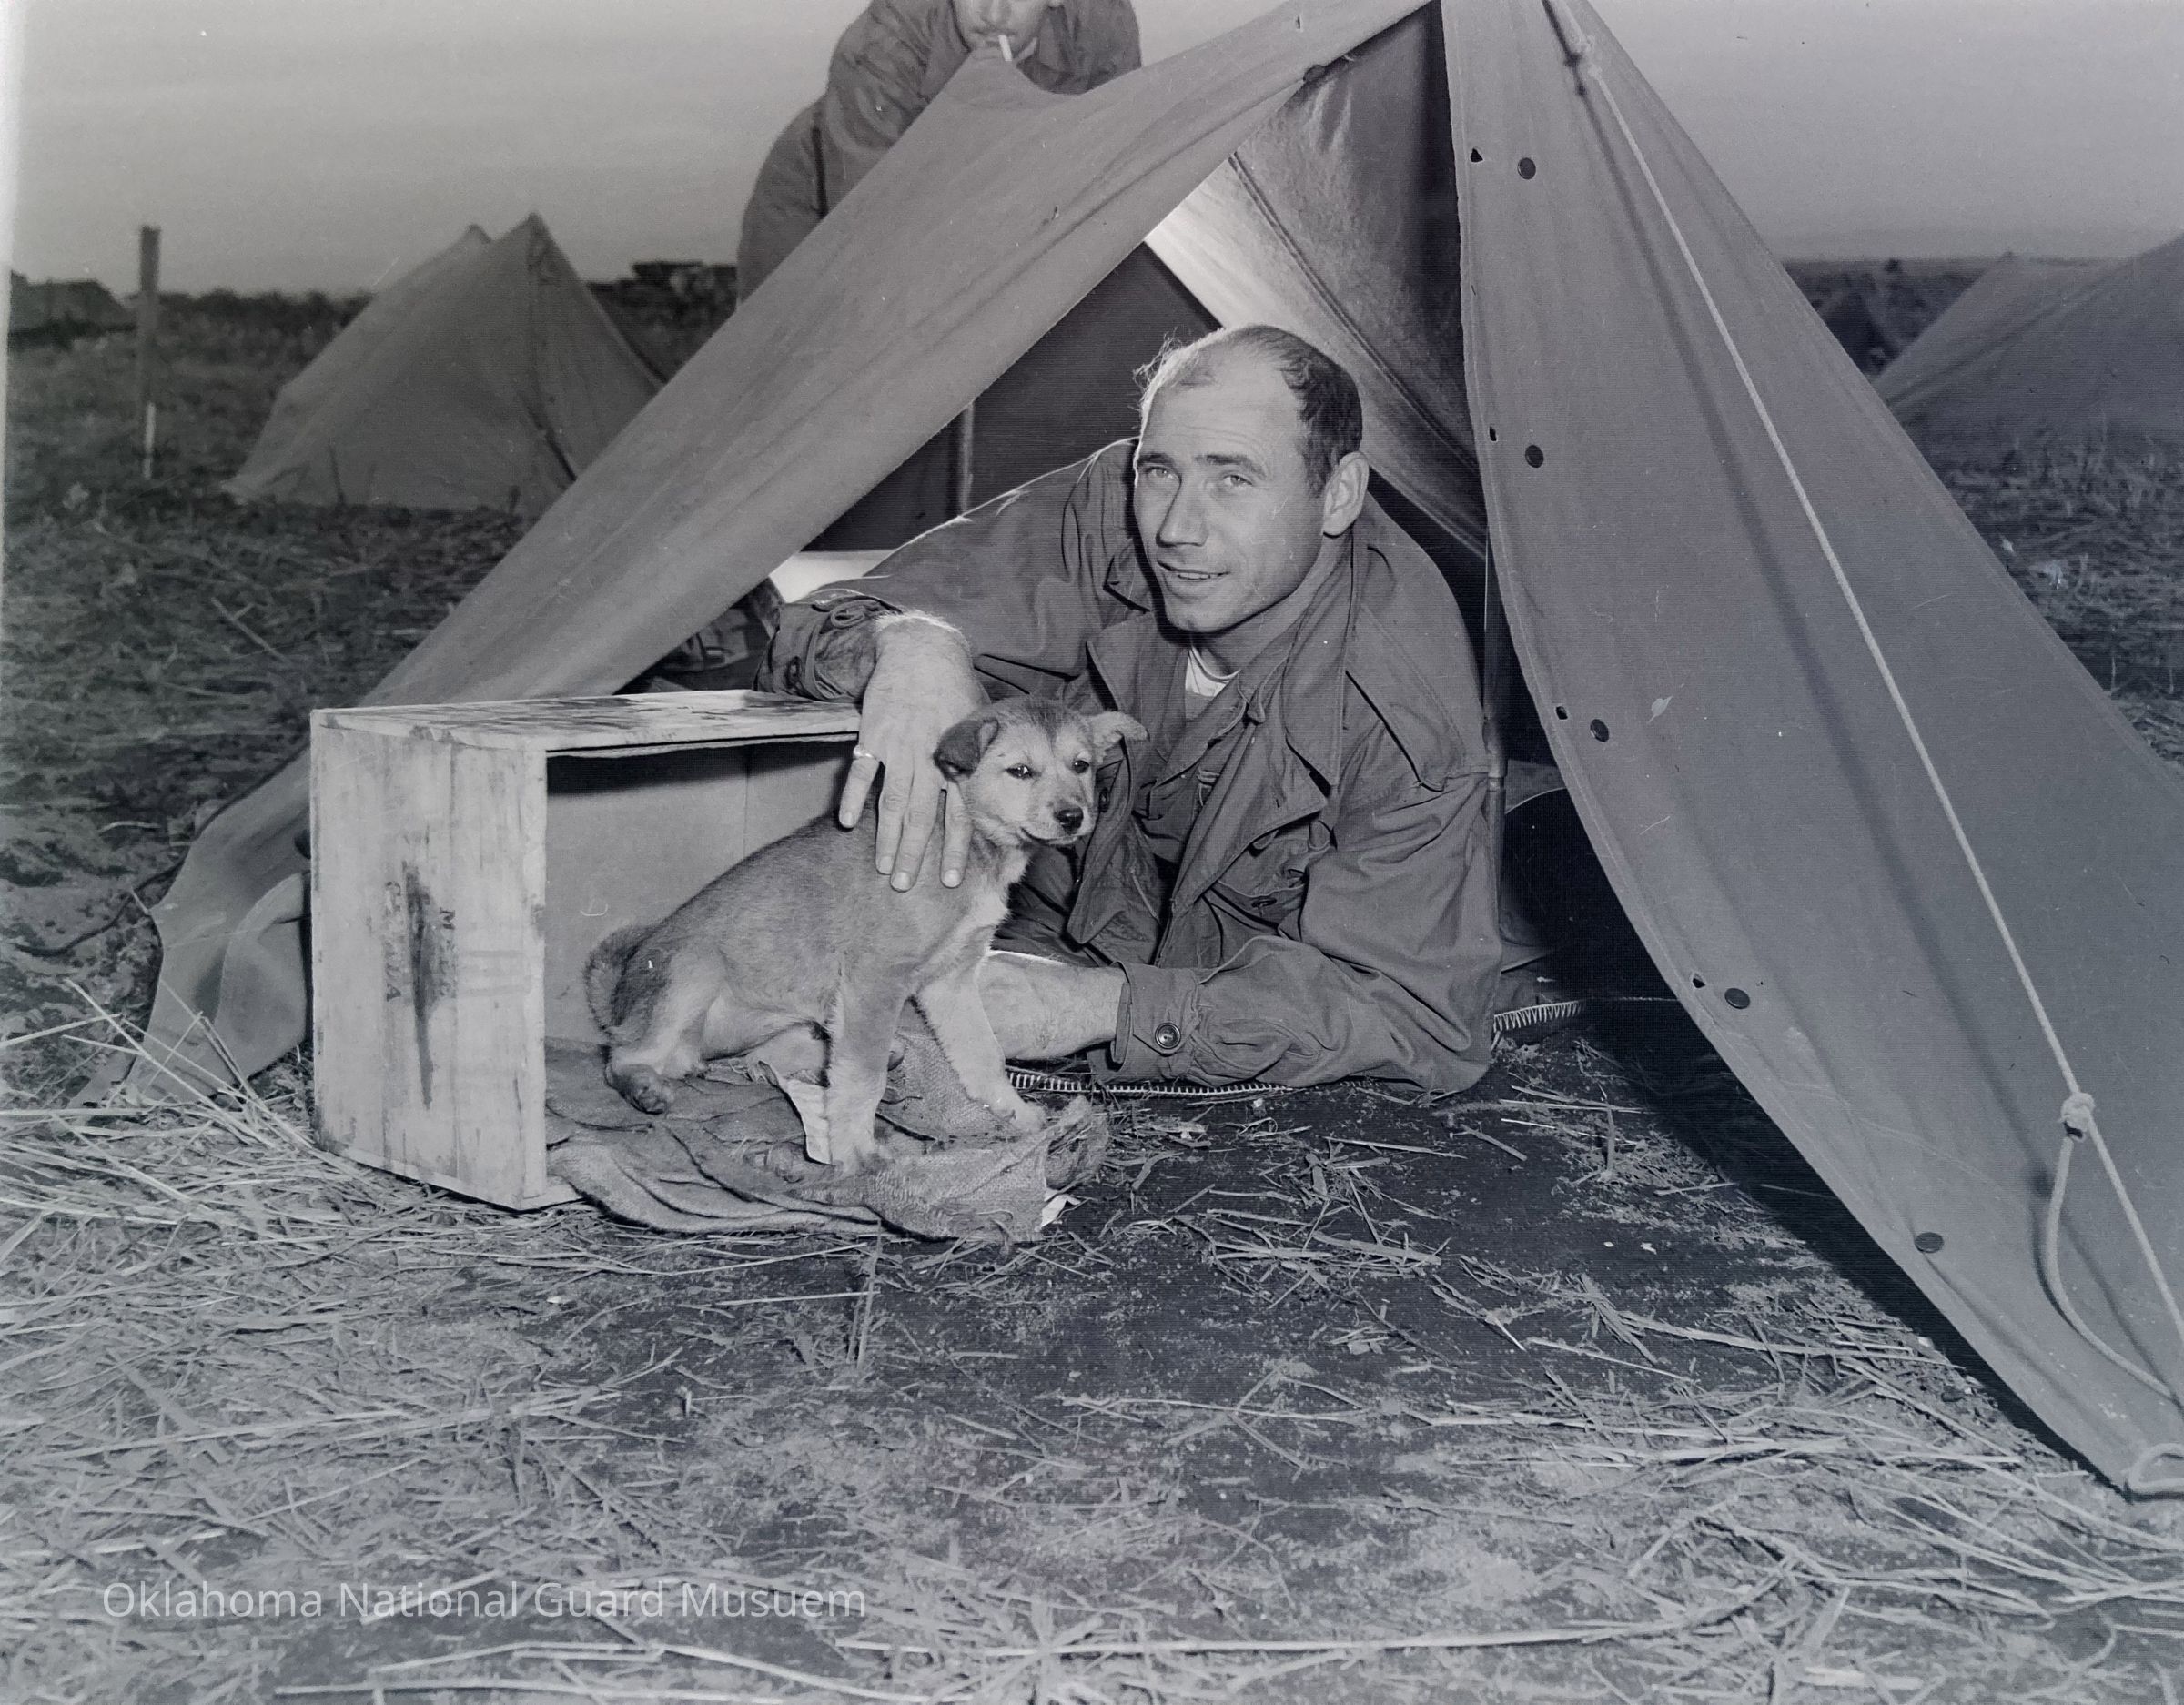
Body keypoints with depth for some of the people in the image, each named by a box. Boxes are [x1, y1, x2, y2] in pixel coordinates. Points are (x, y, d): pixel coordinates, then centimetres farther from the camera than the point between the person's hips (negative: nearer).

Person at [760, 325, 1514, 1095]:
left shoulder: (1411, 709, -27)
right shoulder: (1106, 515, -16)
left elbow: (1410, 1006, -24)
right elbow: (821, 628, -10)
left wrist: (1105, 1005, -34)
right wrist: (910, 643, -38)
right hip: (1053, 941, 2)